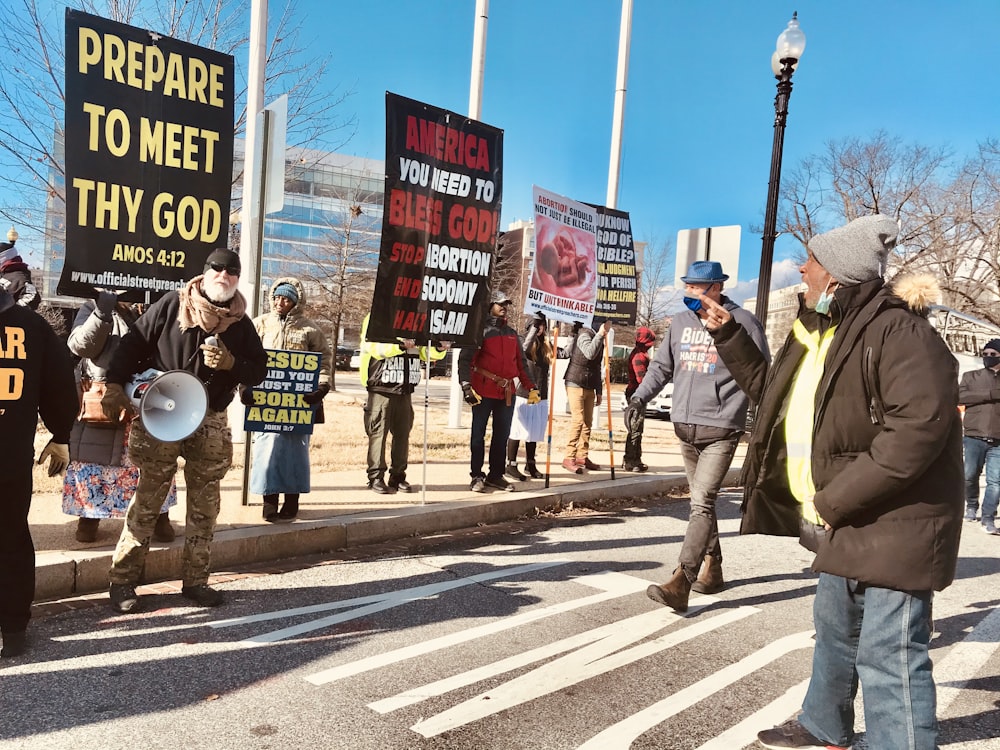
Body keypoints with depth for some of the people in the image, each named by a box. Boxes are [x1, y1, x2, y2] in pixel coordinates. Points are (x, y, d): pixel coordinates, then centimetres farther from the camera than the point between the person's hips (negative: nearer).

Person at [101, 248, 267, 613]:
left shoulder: (241, 324, 6)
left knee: (204, 503, 8)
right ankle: (122, 580, 11)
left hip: (210, 422, 3)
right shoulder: (172, 305, -2)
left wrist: (231, 363, -11)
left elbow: (258, 370, 8)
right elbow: (133, 343, -1)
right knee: (147, 499, 0)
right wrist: (115, 385, -10)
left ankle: (195, 580, 19)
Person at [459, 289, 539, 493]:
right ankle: (477, 476, 10)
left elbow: (521, 363, 18)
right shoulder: (481, 330, -3)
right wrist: (466, 386, -20)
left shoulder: (512, 333, 16)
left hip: (507, 391, 6)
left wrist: (531, 387, 10)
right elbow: (465, 360, -9)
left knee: (502, 435, 10)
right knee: (478, 433, 1)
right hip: (484, 390, -6)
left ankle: (496, 475, 20)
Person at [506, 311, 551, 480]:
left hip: (541, 396, 5)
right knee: (518, 431, 0)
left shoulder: (545, 346, 11)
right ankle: (511, 465, 7)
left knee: (534, 432, 12)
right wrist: (534, 328, -20)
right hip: (524, 395, -5)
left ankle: (530, 465, 22)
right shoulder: (523, 342, -4)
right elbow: (525, 348, -26)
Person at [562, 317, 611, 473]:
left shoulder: (597, 338, 16)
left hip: (589, 388, 9)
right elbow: (589, 353, -33)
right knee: (578, 421, -12)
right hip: (576, 384, -9)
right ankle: (568, 458, -9)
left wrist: (598, 391, 18)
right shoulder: (584, 335, -11)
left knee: (588, 422, 8)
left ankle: (582, 457, 14)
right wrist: (600, 334, -33)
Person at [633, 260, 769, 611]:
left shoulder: (742, 322, -4)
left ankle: (680, 582, -16)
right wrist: (640, 397, 3)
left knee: (702, 503, -13)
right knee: (700, 501, 15)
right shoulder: (680, 323, 11)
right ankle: (712, 569, 29)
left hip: (721, 429, -6)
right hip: (684, 427, 6)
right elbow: (661, 366, 16)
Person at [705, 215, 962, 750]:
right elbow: (772, 390, 24)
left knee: (888, 658, -5)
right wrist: (728, 337, 17)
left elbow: (919, 427, -31)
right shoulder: (820, 332, 10)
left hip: (893, 524, -10)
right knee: (834, 631, 25)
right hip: (844, 519, 10)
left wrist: (833, 501, -28)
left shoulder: (897, 331, -21)